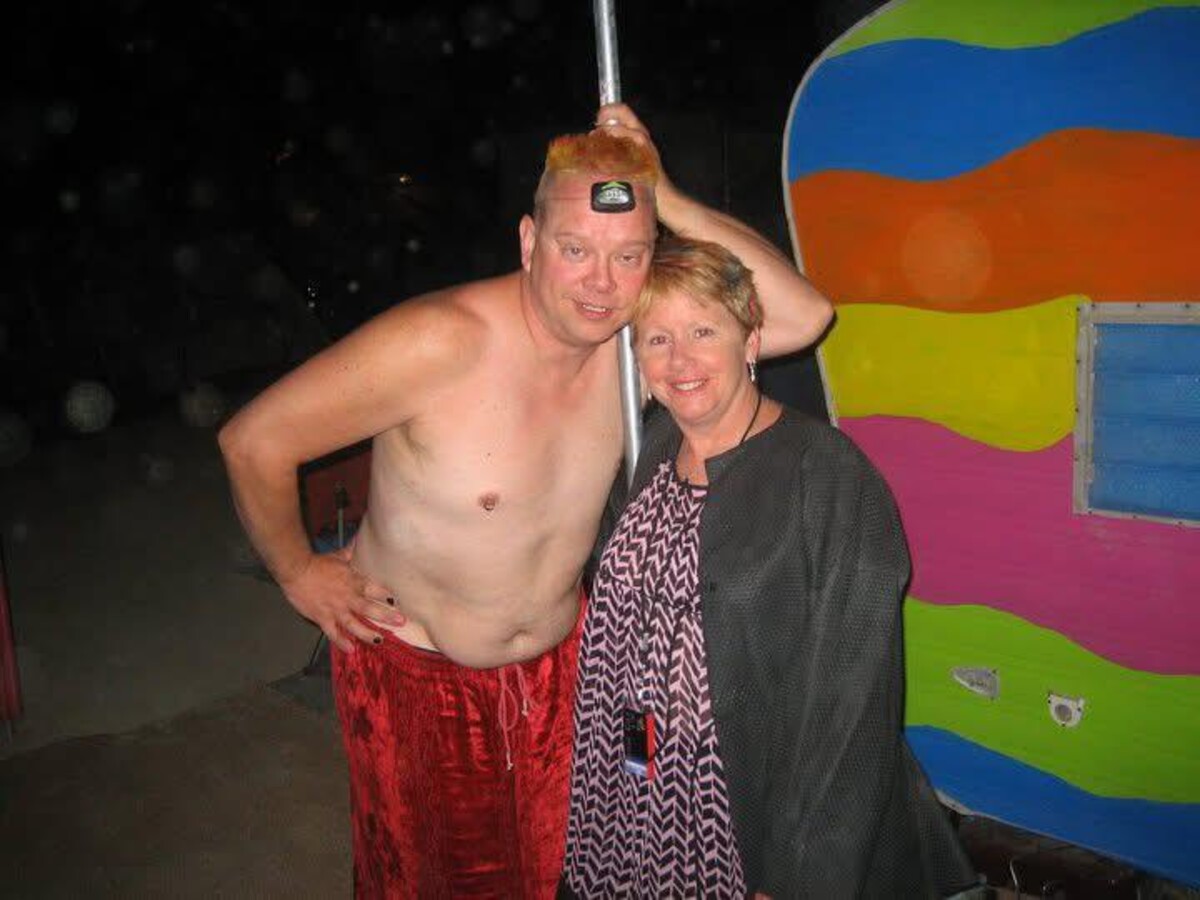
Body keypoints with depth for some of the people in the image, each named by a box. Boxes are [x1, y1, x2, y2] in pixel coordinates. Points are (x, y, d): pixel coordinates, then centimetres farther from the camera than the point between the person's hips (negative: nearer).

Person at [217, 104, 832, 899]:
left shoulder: (634, 333, -14)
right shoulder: (442, 340, -29)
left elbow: (804, 315, -20)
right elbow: (254, 440, -21)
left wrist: (666, 199, -25)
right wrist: (298, 572, -8)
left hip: (557, 659, 4)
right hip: (415, 668, -4)